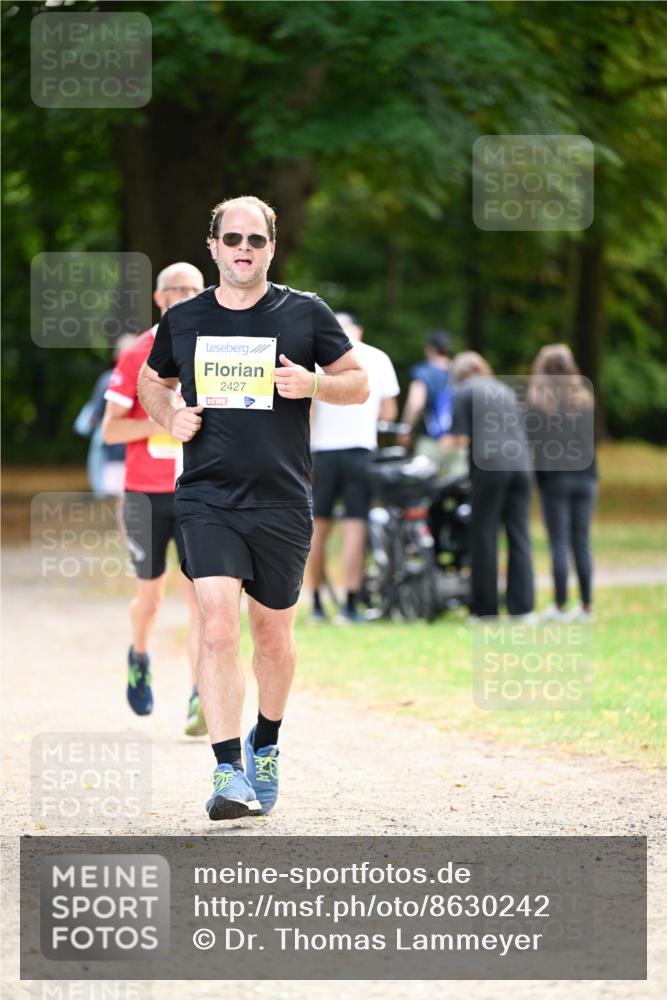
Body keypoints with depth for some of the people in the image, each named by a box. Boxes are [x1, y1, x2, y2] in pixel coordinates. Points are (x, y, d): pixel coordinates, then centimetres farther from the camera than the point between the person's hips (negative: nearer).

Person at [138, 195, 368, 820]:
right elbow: (152, 382, 24)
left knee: (272, 635, 12)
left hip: (281, 502, 0)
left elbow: (359, 384, 8)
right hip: (207, 498, 0)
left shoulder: (305, 313, 2)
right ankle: (228, 772, -18)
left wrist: (312, 384, -12)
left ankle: (265, 747, 37)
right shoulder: (183, 321, 6)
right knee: (218, 627, -16)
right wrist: (170, 417, 2)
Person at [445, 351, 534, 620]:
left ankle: (484, 608, 1)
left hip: (488, 466, -5)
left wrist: (444, 444, 14)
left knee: (484, 537, 0)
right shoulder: (505, 390, 21)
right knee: (519, 537, 5)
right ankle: (522, 606, 1)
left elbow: (459, 437, -4)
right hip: (520, 464, 5)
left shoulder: (463, 391, 3)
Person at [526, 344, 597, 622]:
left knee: (559, 544, 0)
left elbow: (530, 436, -8)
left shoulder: (536, 398, -5)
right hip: (585, 476, 3)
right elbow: (593, 437, 10)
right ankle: (586, 606, 7)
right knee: (582, 543, 7)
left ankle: (560, 606, 1)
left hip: (554, 476, -3)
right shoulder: (585, 398, 6)